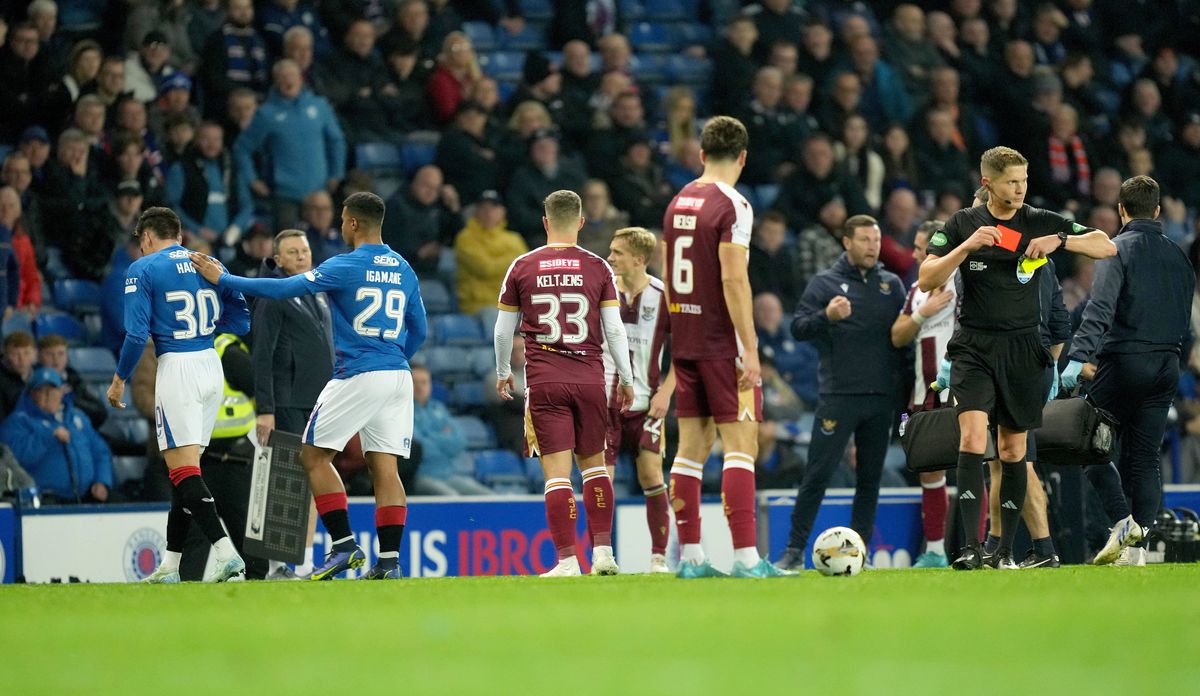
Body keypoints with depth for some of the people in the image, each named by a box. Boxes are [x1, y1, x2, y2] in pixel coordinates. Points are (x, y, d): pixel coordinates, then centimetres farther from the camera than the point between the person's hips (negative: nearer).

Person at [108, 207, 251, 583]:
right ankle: (169, 566, 17)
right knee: (186, 468, 14)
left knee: (183, 469, -8)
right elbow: (241, 321, 11)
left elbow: (136, 335, -11)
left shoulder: (142, 270, -5)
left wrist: (119, 379, 1)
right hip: (212, 368, 6)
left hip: (177, 368, -6)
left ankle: (226, 553, -24)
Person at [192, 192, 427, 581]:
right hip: (398, 378, 7)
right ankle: (389, 561, -4)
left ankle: (344, 545, -6)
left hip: (358, 375, -7)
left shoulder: (346, 267, -8)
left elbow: (286, 289, -9)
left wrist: (223, 279, -1)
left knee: (314, 456, 3)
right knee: (384, 467, 4)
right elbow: (419, 332, 20)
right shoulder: (403, 270, 13)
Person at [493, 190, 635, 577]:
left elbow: (503, 330, 8)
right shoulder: (598, 268, 1)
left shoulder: (522, 268, 2)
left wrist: (502, 373, 24)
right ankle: (602, 551, 7)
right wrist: (626, 379, 10)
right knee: (594, 464, 15)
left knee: (557, 472, -3)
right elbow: (614, 329, 0)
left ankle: (567, 560, -8)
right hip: (590, 377, 1)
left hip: (543, 378, -1)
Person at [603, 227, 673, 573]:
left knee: (651, 474, -5)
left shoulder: (663, 296, -3)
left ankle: (659, 557, 4)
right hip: (604, 400, 1)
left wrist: (665, 392, -7)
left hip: (645, 402, -1)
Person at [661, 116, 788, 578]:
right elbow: (733, 280, -18)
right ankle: (746, 557, -12)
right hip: (722, 344, -8)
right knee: (741, 444, -7)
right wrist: (749, 349, -17)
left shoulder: (677, 204, 12)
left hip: (685, 343, 8)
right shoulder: (732, 206, -12)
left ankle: (690, 557, 9)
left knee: (692, 445, 9)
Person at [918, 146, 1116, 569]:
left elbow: (1106, 247, 3)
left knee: (1013, 450, 5)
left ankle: (1005, 551, 14)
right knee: (972, 435, -18)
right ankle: (972, 547, -22)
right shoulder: (962, 224, 2)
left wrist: (1059, 241, -14)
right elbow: (926, 280, -3)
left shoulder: (1041, 222, 4)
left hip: (1022, 348, 2)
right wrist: (967, 246, -16)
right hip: (974, 347, -2)